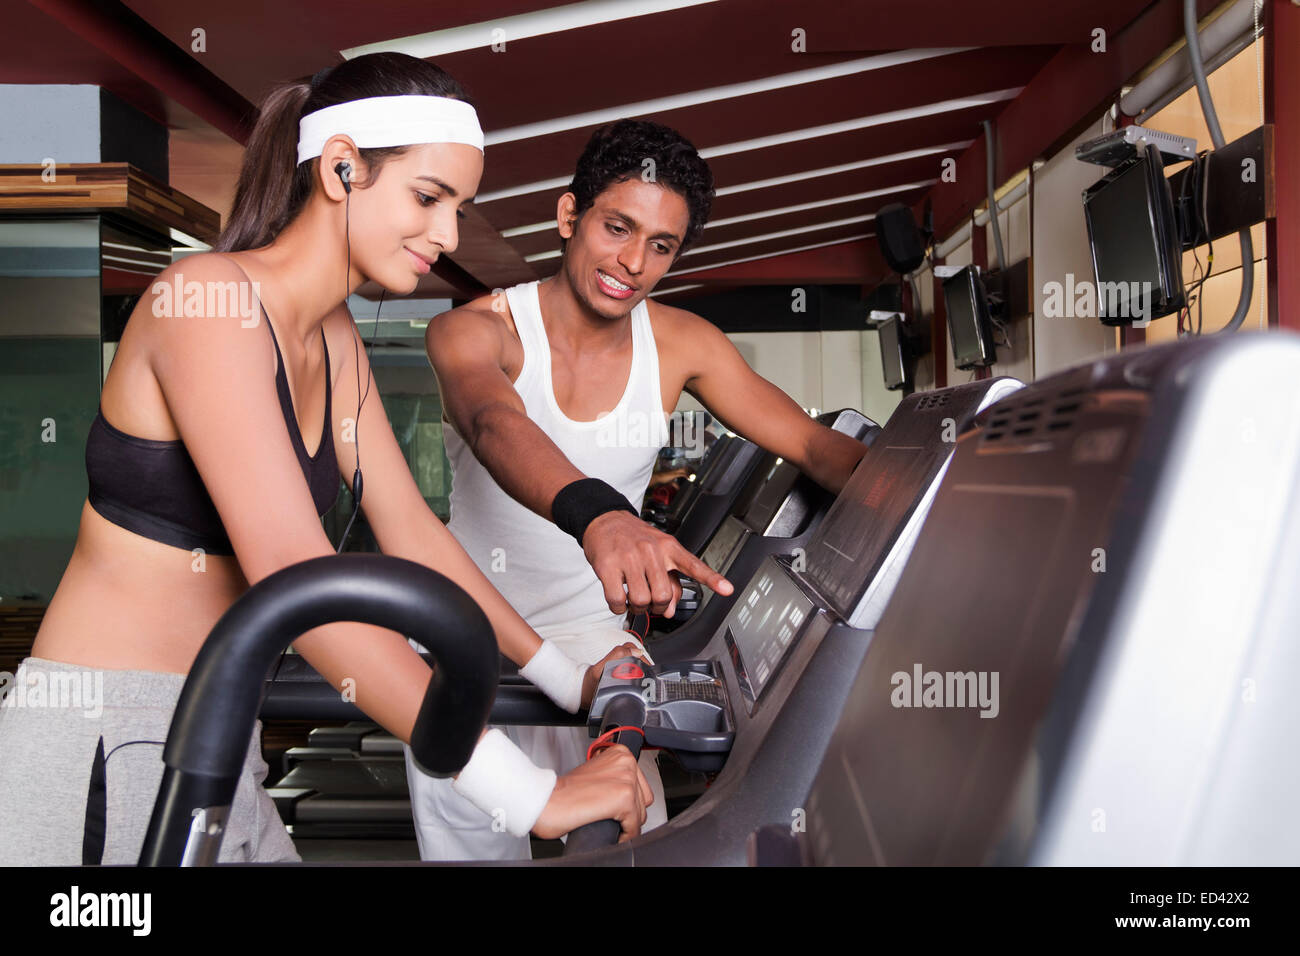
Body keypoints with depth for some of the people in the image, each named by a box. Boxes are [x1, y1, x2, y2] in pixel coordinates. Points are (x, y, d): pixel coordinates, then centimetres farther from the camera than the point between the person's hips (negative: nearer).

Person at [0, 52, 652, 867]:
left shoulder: (335, 341, 7)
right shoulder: (211, 303, -21)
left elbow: (414, 533, 10)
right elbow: (291, 574, -32)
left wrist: (566, 680, 7)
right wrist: (530, 797, -34)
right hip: (105, 747, -8)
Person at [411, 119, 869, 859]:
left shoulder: (680, 344, -5)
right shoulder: (473, 330, -16)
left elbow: (819, 446, -6)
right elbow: (497, 427, -39)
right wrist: (597, 515, -60)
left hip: (593, 635, 2)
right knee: (474, 843, 7)